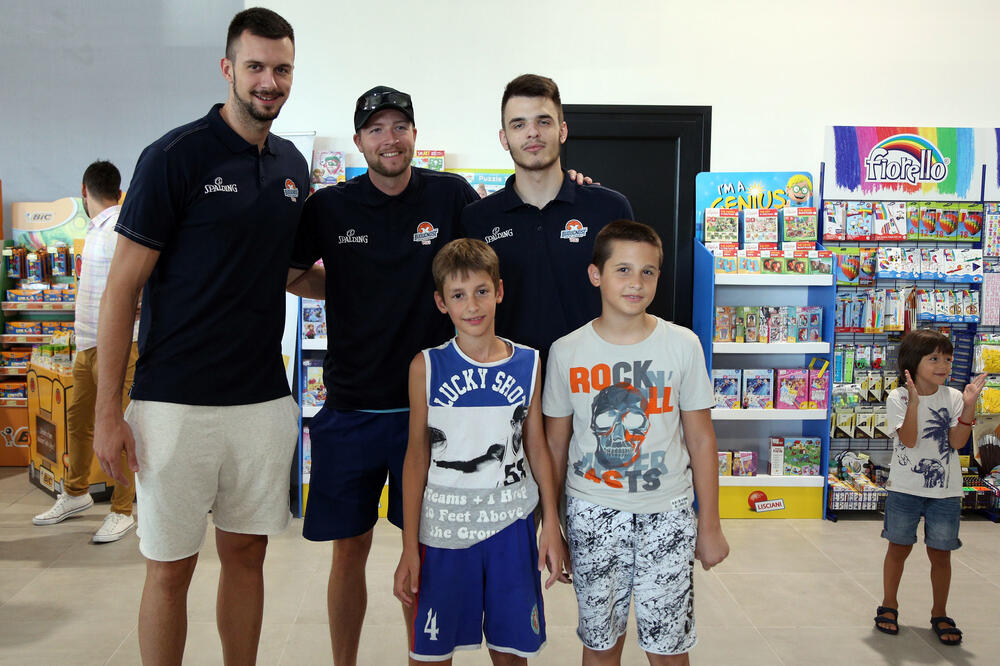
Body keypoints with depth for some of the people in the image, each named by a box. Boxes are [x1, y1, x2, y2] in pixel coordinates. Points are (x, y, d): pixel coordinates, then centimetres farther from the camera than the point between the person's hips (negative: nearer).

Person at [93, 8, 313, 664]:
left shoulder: (293, 165, 9)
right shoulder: (176, 155, -8)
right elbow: (123, 285, -8)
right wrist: (108, 411, -11)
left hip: (264, 400, 5)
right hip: (177, 404, -5)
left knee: (246, 553, 16)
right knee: (170, 568, 7)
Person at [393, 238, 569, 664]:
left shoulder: (527, 364, 0)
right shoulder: (426, 367, -5)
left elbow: (537, 448, 6)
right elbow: (416, 456, -3)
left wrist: (552, 525, 5)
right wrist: (409, 547, -4)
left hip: (511, 523, 1)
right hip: (443, 526, -1)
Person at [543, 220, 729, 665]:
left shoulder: (682, 345, -4)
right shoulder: (567, 352, -3)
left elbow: (701, 440, 1)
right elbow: (555, 445, 5)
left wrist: (710, 526, 4)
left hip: (668, 513, 0)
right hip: (591, 514, 1)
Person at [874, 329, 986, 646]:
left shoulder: (954, 397, -1)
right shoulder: (898, 398, -8)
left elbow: (957, 442, -11)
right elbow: (909, 440, -19)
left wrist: (969, 406, -20)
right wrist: (914, 401, -28)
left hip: (945, 490, 2)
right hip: (905, 488, -2)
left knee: (941, 553, 9)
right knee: (899, 547, 10)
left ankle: (939, 614, 26)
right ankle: (889, 605, 27)